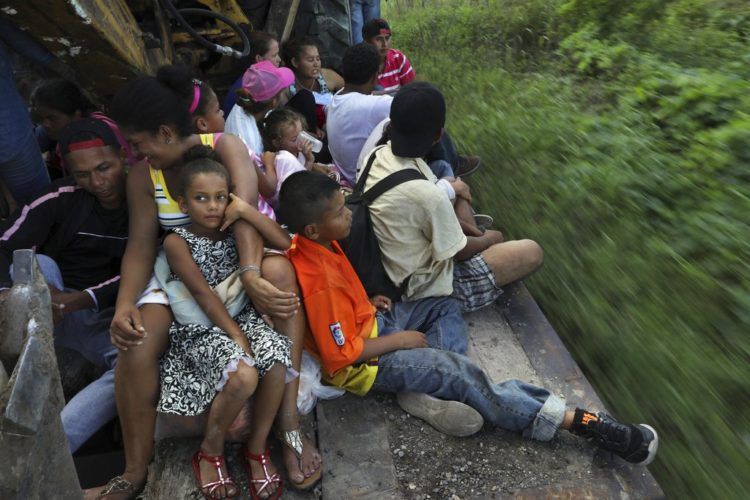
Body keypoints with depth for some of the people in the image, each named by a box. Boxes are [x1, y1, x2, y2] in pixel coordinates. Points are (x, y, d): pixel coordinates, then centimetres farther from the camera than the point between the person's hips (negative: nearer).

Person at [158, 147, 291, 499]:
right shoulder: (177, 241, -6)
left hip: (243, 316, 4)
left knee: (276, 360, -27)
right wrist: (236, 336, -18)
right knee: (243, 376, -31)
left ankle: (257, 448, -2)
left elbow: (285, 244, -8)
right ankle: (210, 451, 1)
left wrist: (246, 210, -13)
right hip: (202, 330, -4)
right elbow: (203, 295, -14)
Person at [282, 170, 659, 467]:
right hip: (360, 363, -9)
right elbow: (343, 354, -25)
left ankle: (424, 388, -10)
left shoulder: (312, 244, -5)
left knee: (445, 306, 12)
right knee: (459, 370, -18)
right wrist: (399, 340, -14)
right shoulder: (321, 284, -32)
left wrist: (366, 301, 2)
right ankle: (577, 422, -14)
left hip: (368, 322, 10)